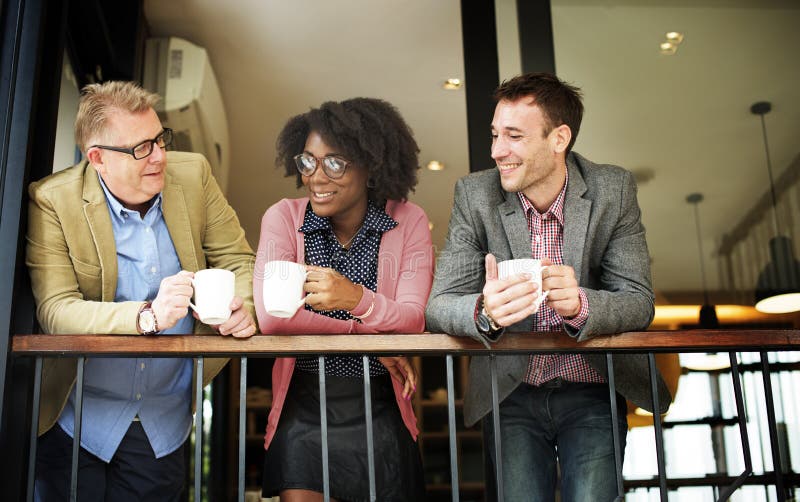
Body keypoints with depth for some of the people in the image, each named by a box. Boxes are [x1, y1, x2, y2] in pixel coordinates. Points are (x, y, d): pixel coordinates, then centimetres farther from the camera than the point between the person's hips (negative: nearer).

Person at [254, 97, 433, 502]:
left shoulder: (408, 222, -3)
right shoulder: (283, 218, -4)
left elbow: (413, 321, -14)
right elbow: (270, 317, -17)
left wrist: (357, 298, -35)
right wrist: (366, 334, -16)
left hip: (379, 411, 0)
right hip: (303, 404, 0)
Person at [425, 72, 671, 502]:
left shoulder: (613, 190, -5)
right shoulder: (474, 194, -6)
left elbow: (639, 303, -9)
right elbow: (438, 305, -11)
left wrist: (579, 305, -32)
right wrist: (484, 312, -35)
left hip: (591, 397, 0)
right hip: (511, 397, 0)